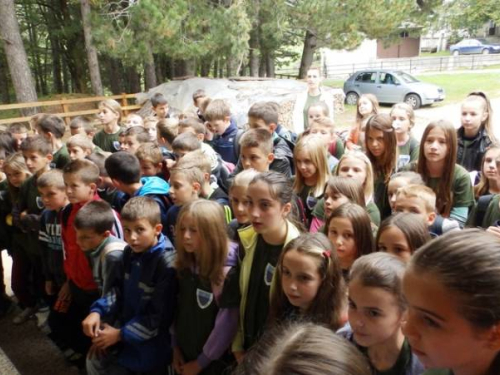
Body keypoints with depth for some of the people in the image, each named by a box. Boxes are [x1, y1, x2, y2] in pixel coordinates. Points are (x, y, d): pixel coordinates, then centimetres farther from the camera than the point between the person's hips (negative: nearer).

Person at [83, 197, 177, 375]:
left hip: (150, 340, -7)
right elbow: (120, 289, 8)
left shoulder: (167, 264, -27)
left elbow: (159, 316, -23)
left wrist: (121, 334, -17)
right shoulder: (130, 252, -2)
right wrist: (97, 311, -8)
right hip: (126, 324, 7)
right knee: (95, 359, 12)